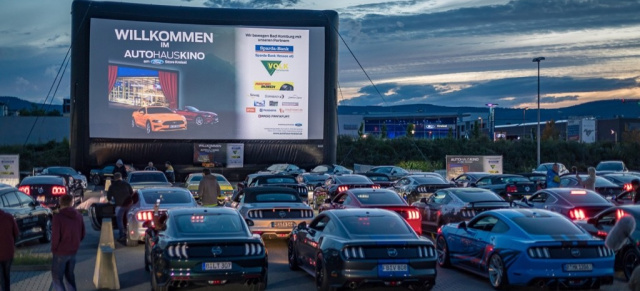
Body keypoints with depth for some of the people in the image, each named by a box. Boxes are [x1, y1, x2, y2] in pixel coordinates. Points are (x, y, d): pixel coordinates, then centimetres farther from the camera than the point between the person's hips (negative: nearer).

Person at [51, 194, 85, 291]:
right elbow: (82, 235, 7)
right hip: (73, 251, 6)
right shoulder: (78, 216, 1)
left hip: (61, 252, -6)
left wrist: (54, 248, 0)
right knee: (69, 275, 20)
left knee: (57, 278, 4)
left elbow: (55, 236, -18)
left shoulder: (58, 217, -17)